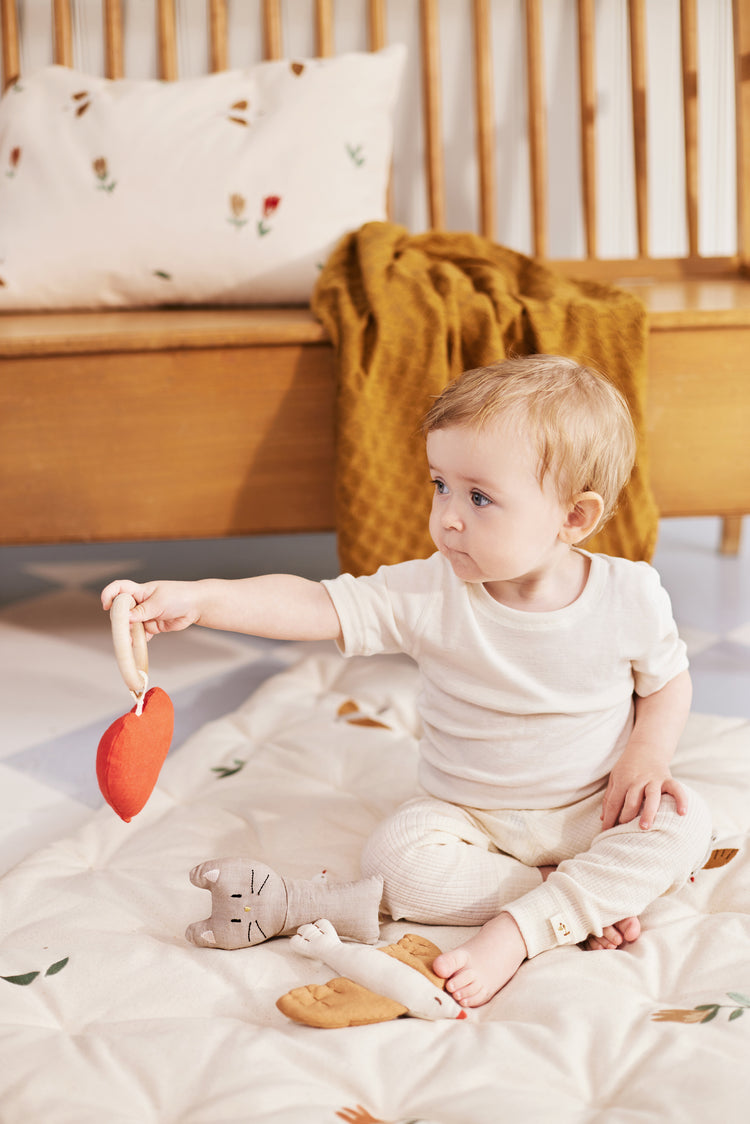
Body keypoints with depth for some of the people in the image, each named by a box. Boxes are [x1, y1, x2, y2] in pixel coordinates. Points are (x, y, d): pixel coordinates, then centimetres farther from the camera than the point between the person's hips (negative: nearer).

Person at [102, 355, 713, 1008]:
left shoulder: (630, 596, -14)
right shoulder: (430, 595, -17)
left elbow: (667, 681, 4)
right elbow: (317, 606, -24)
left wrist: (647, 754, -15)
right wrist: (198, 598, -37)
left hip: (595, 807, 0)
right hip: (469, 815, 0)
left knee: (685, 825, -24)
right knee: (395, 857, -25)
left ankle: (517, 929, -26)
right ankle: (592, 897, -17)